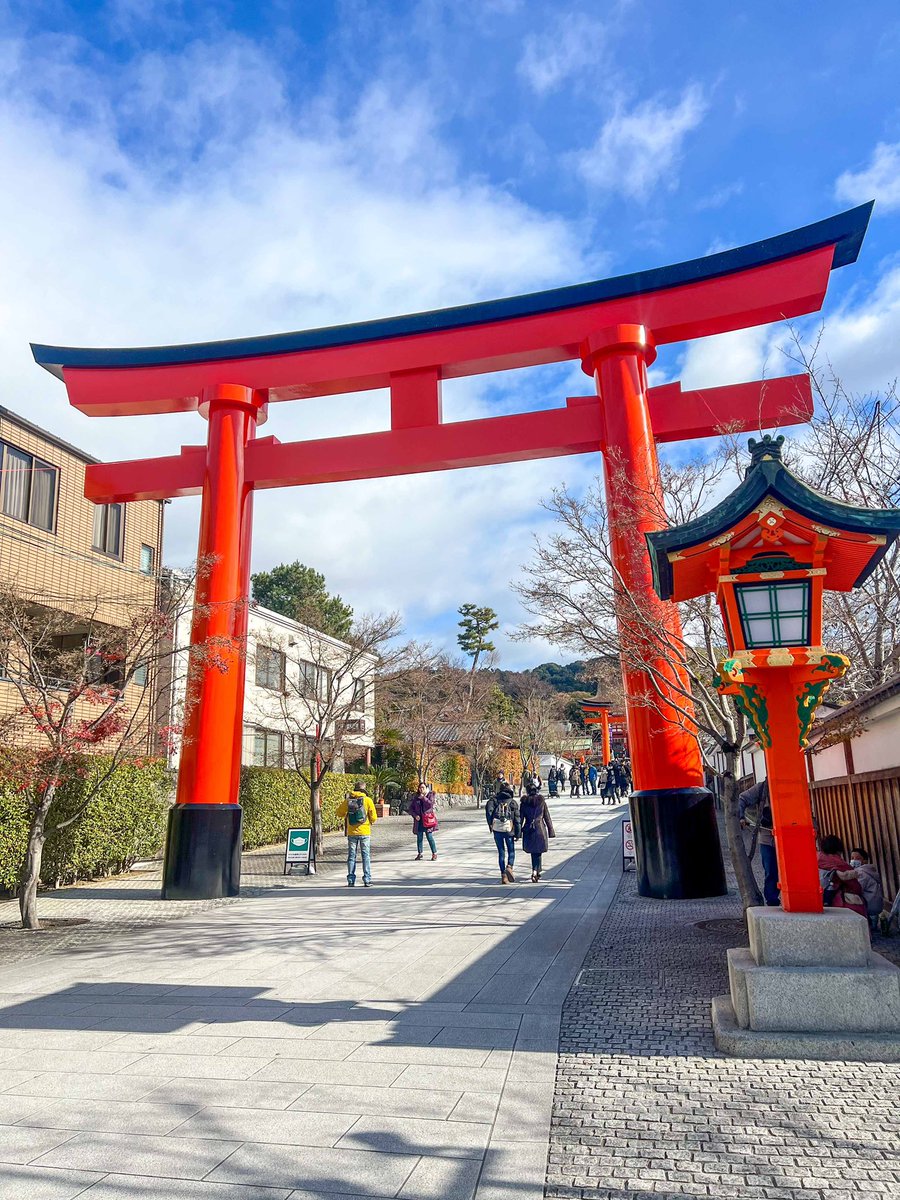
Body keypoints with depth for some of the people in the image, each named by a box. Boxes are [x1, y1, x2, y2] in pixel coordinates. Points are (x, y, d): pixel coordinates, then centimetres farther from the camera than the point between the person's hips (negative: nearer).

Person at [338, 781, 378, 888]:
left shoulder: (348, 800, -2)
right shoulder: (367, 800, -6)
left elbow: (340, 813, 8)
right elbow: (374, 817, -4)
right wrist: (371, 822, 16)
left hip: (352, 832, 2)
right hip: (364, 832, -2)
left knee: (351, 856, 10)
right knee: (366, 856, 6)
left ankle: (351, 880, 9)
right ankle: (367, 880, 4)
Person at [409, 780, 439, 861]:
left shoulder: (430, 795, 2)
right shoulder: (416, 797, 10)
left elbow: (430, 804, -14)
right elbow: (411, 808, 9)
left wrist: (423, 797, -16)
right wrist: (415, 815, -6)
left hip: (427, 819, -3)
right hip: (419, 819, 3)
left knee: (429, 836, -8)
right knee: (419, 837, 7)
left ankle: (434, 853, 1)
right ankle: (419, 853, 21)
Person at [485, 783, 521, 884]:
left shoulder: (495, 800, 7)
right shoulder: (513, 802, 6)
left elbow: (488, 809, -11)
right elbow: (517, 818, 1)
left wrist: (490, 824, -3)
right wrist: (518, 833, 4)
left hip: (497, 829, 1)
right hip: (509, 829, -1)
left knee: (501, 852, 10)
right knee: (511, 850, 13)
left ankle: (503, 875, 8)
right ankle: (509, 867, -14)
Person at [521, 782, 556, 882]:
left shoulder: (524, 802, 0)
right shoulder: (542, 801, -2)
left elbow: (521, 818, 0)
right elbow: (547, 817, 2)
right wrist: (551, 831, 9)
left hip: (528, 830, 1)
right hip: (540, 828, -1)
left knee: (533, 852, 17)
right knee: (538, 853, 5)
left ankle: (536, 872, 23)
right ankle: (535, 872, -12)